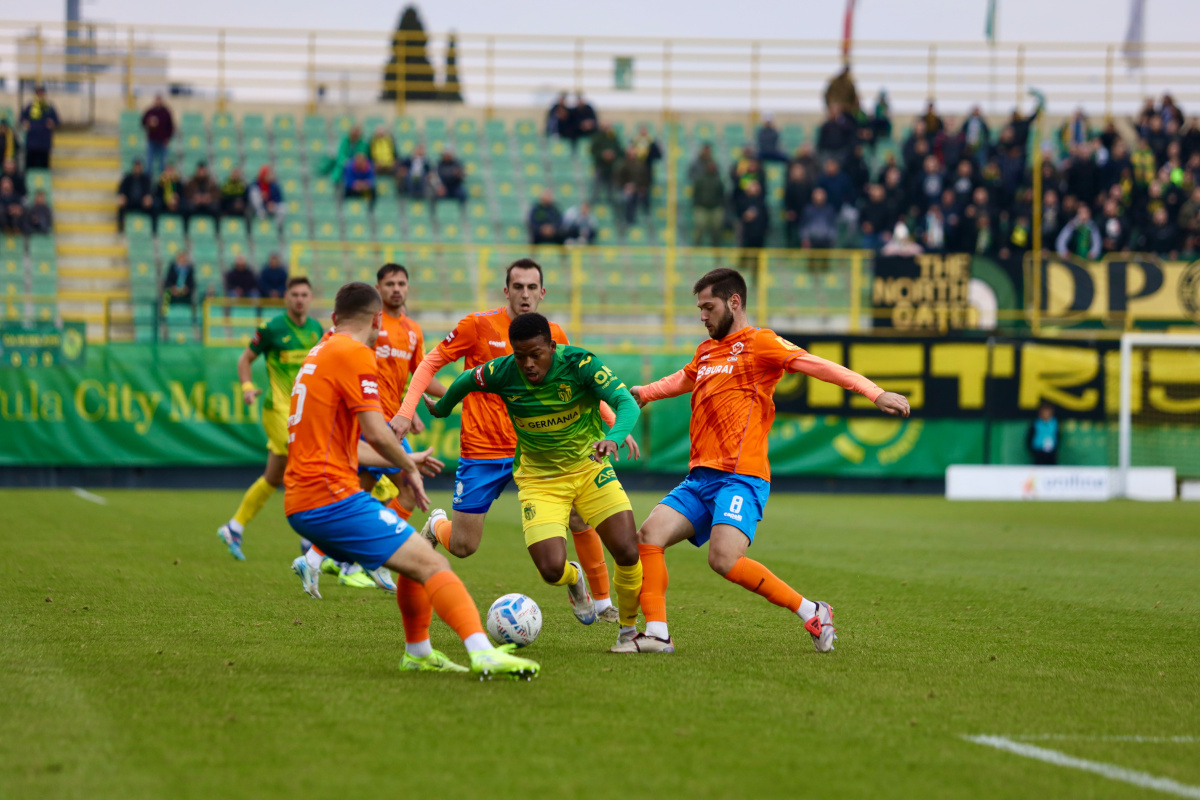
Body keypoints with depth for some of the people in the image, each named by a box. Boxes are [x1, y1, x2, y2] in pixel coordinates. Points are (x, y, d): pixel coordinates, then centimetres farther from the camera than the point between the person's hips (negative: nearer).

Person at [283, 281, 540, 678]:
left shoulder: (320, 353, 20)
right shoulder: (354, 354, -8)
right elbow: (375, 432, -16)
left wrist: (403, 462, 33)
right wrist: (408, 465, 3)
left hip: (300, 505, 9)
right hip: (332, 498, -9)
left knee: (415, 562, 22)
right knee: (432, 565, -15)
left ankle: (419, 652, 29)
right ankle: (483, 652, -30)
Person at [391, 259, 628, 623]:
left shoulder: (553, 335, 2)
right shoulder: (478, 325, -8)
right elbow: (430, 364, -1)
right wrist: (406, 411, -13)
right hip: (482, 451, -2)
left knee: (581, 518, -11)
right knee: (463, 546, -3)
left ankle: (602, 603, 8)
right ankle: (436, 525, 35)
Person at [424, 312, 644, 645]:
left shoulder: (579, 363, -21)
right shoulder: (501, 373, -16)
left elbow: (626, 403, -31)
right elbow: (464, 382, 7)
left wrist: (614, 438, -51)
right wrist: (441, 409, 24)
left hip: (589, 467, 0)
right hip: (539, 479, 0)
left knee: (628, 553, -16)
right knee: (552, 570, -17)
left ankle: (629, 627, 13)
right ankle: (574, 578, 24)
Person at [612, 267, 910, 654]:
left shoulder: (759, 343, -3)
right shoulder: (706, 351, 22)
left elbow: (820, 367, -14)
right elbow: (682, 380, 46)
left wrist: (875, 393, -24)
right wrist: (641, 393, 42)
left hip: (741, 477, -8)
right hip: (700, 477, 8)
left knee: (724, 559, -25)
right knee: (649, 535, -9)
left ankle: (811, 612, -11)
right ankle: (657, 634, -6)